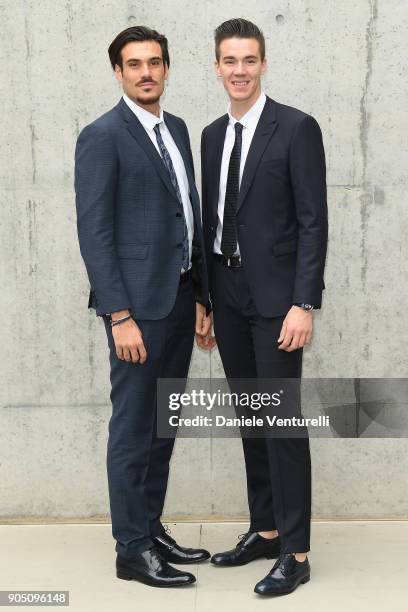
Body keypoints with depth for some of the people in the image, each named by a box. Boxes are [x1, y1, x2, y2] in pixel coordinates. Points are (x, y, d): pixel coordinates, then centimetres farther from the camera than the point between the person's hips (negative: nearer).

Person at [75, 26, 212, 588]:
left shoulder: (177, 129, 14)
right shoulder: (102, 136, -9)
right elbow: (94, 233, -14)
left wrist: (201, 298, 13)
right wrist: (120, 316, -18)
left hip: (180, 299, 8)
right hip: (138, 304, -7)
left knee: (162, 425, 15)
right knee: (134, 429, 1)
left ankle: (151, 528, 28)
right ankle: (132, 550, 13)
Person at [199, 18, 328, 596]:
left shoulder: (297, 128, -7)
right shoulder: (212, 135, 12)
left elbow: (313, 222, -11)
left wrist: (303, 304, -18)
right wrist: (205, 301, 13)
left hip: (275, 296, -6)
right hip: (228, 295, 6)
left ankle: (295, 552, 6)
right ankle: (265, 530, 25)